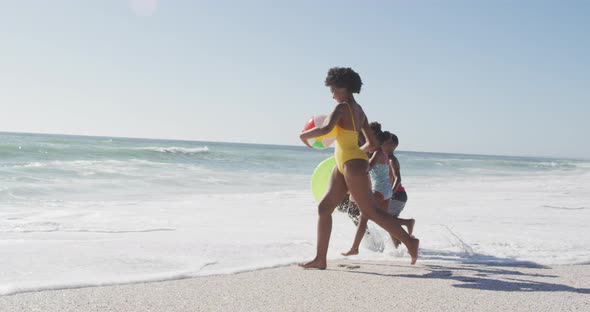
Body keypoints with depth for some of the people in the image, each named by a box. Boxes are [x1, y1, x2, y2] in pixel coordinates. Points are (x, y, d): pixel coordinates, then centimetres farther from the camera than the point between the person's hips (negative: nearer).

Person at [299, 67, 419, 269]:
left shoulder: (343, 107, -12)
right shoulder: (359, 111, 15)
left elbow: (325, 129, -29)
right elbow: (372, 144, 18)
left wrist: (305, 135, -11)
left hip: (353, 165, -10)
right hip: (343, 166, 10)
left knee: (371, 212, -3)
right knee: (324, 207, 6)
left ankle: (409, 241, 10)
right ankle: (320, 259, 8)